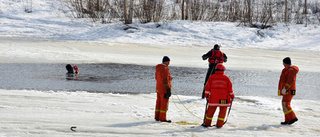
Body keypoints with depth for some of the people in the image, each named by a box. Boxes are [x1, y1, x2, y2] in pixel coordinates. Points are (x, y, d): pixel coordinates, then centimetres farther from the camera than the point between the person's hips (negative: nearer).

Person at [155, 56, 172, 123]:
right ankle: (162, 118, 0)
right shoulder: (165, 69, -19)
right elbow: (165, 80, -21)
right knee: (164, 103, -3)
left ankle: (157, 117, 20)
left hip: (158, 88, 9)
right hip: (164, 89, -9)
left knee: (159, 102, 14)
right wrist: (168, 89, -17)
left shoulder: (158, 68, 9)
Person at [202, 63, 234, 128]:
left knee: (210, 111, 11)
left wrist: (207, 96, 14)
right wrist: (232, 96, 15)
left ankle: (207, 123, 17)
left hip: (213, 98, 1)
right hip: (224, 99, -1)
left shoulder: (211, 77, 0)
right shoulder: (226, 78, -1)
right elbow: (230, 88, 3)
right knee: (222, 111, 8)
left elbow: (207, 87, 4)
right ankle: (219, 124, 5)